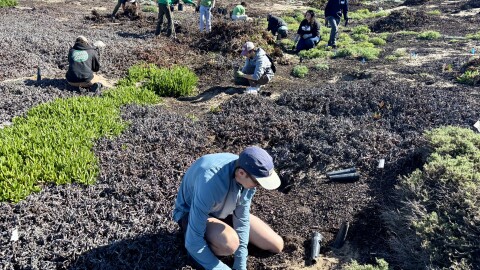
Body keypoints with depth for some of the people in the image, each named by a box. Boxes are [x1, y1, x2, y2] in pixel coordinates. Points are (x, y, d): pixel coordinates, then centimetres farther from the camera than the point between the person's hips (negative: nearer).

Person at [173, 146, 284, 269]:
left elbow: (242, 220, -14)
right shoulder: (210, 184, -41)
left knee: (277, 246, 1)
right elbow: (192, 241, -35)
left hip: (223, 210, 6)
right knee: (230, 243, -38)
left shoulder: (247, 176, -23)